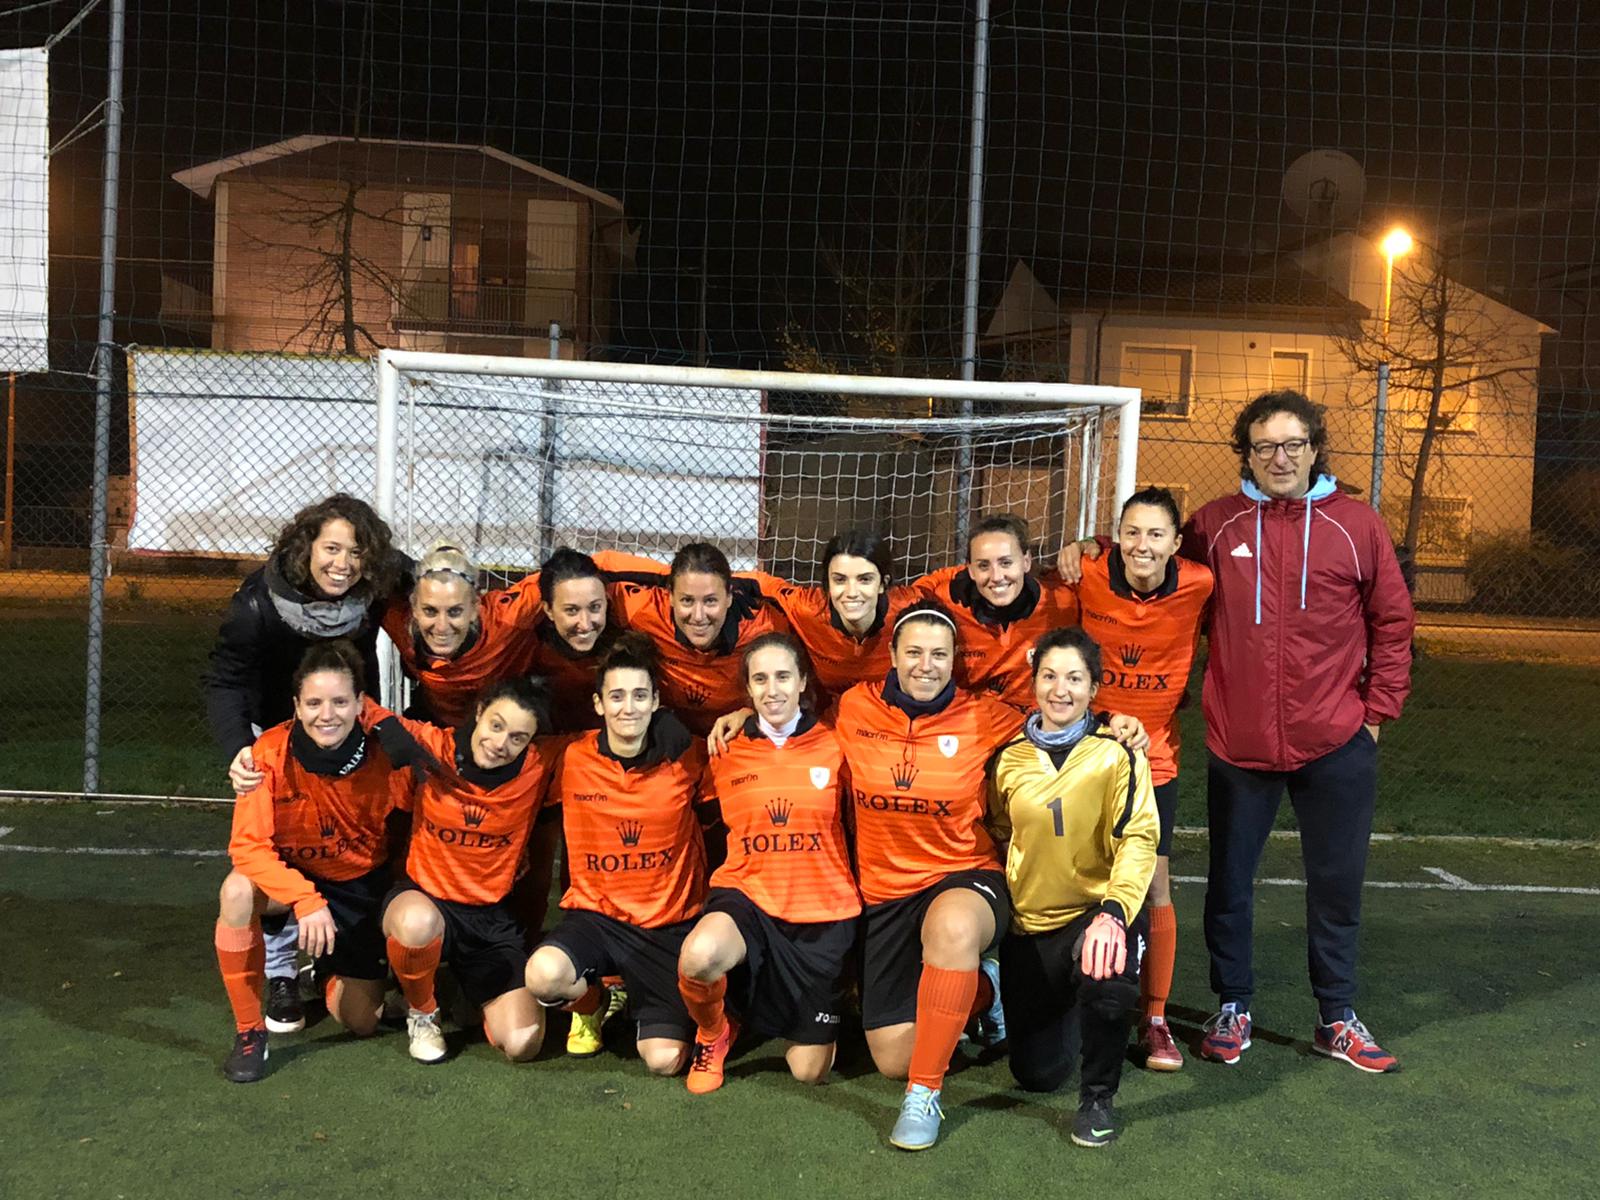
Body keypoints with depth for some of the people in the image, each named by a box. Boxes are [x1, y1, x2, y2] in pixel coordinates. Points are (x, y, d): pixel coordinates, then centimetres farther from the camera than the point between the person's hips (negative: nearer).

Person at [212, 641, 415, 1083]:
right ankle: (249, 1030, -15)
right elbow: (248, 845, -27)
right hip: (292, 876, -1)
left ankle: (331, 972, 37)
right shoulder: (271, 753, -26)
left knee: (361, 1022, 0)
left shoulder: (387, 753, -24)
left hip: (366, 886, 1)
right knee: (237, 891, -35)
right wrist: (305, 899, -39)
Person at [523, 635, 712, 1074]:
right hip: (596, 914, 0)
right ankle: (591, 1000, 7)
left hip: (670, 925, 0)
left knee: (664, 1060, -10)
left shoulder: (686, 758, -8)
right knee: (544, 974, -33)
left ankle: (641, 1003, 28)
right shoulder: (572, 759, -6)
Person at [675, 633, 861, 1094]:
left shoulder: (833, 746, -3)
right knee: (698, 956, -37)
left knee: (809, 1071, 4)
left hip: (822, 914, 0)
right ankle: (714, 1032, 0)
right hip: (748, 897, 0)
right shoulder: (727, 753, 0)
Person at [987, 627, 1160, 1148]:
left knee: (1105, 975, -38)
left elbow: (1139, 839, -19)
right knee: (1037, 1073, 6)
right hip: (1030, 926, 3)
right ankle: (1072, 1010, 41)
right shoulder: (1009, 759, 1)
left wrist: (1114, 910, -35)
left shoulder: (1117, 754, -10)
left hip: (1098, 911, -3)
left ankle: (1098, 1097, -9)